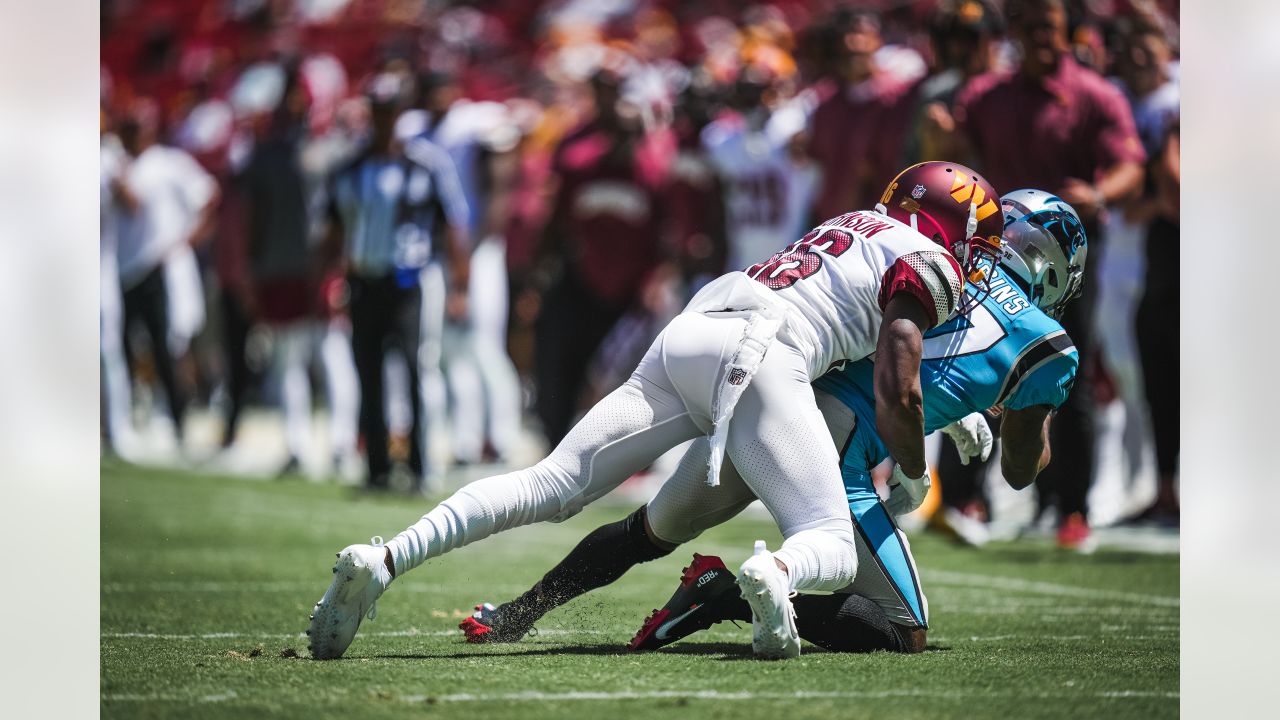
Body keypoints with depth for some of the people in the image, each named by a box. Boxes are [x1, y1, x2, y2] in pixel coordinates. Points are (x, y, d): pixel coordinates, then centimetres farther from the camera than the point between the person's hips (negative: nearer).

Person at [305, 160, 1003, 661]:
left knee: (552, 485, 2)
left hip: (683, 335, 7)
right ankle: (777, 571, -41)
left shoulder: (853, 225, 35)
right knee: (833, 551, -3)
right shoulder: (926, 261, 10)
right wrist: (913, 478, 18)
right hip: (756, 351, -7)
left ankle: (382, 560, -14)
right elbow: (897, 395, 1)